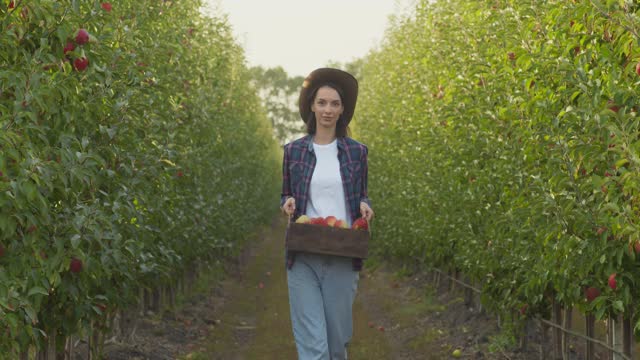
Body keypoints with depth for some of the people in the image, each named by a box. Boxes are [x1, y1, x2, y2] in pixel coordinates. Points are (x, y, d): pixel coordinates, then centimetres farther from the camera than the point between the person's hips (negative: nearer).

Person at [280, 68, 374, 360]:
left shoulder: (356, 151, 5)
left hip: (342, 257, 1)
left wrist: (364, 206, -8)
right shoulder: (293, 150, 5)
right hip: (304, 256, -1)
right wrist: (287, 203, -9)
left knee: (337, 336, 8)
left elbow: (361, 194, 14)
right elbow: (285, 195, 14)